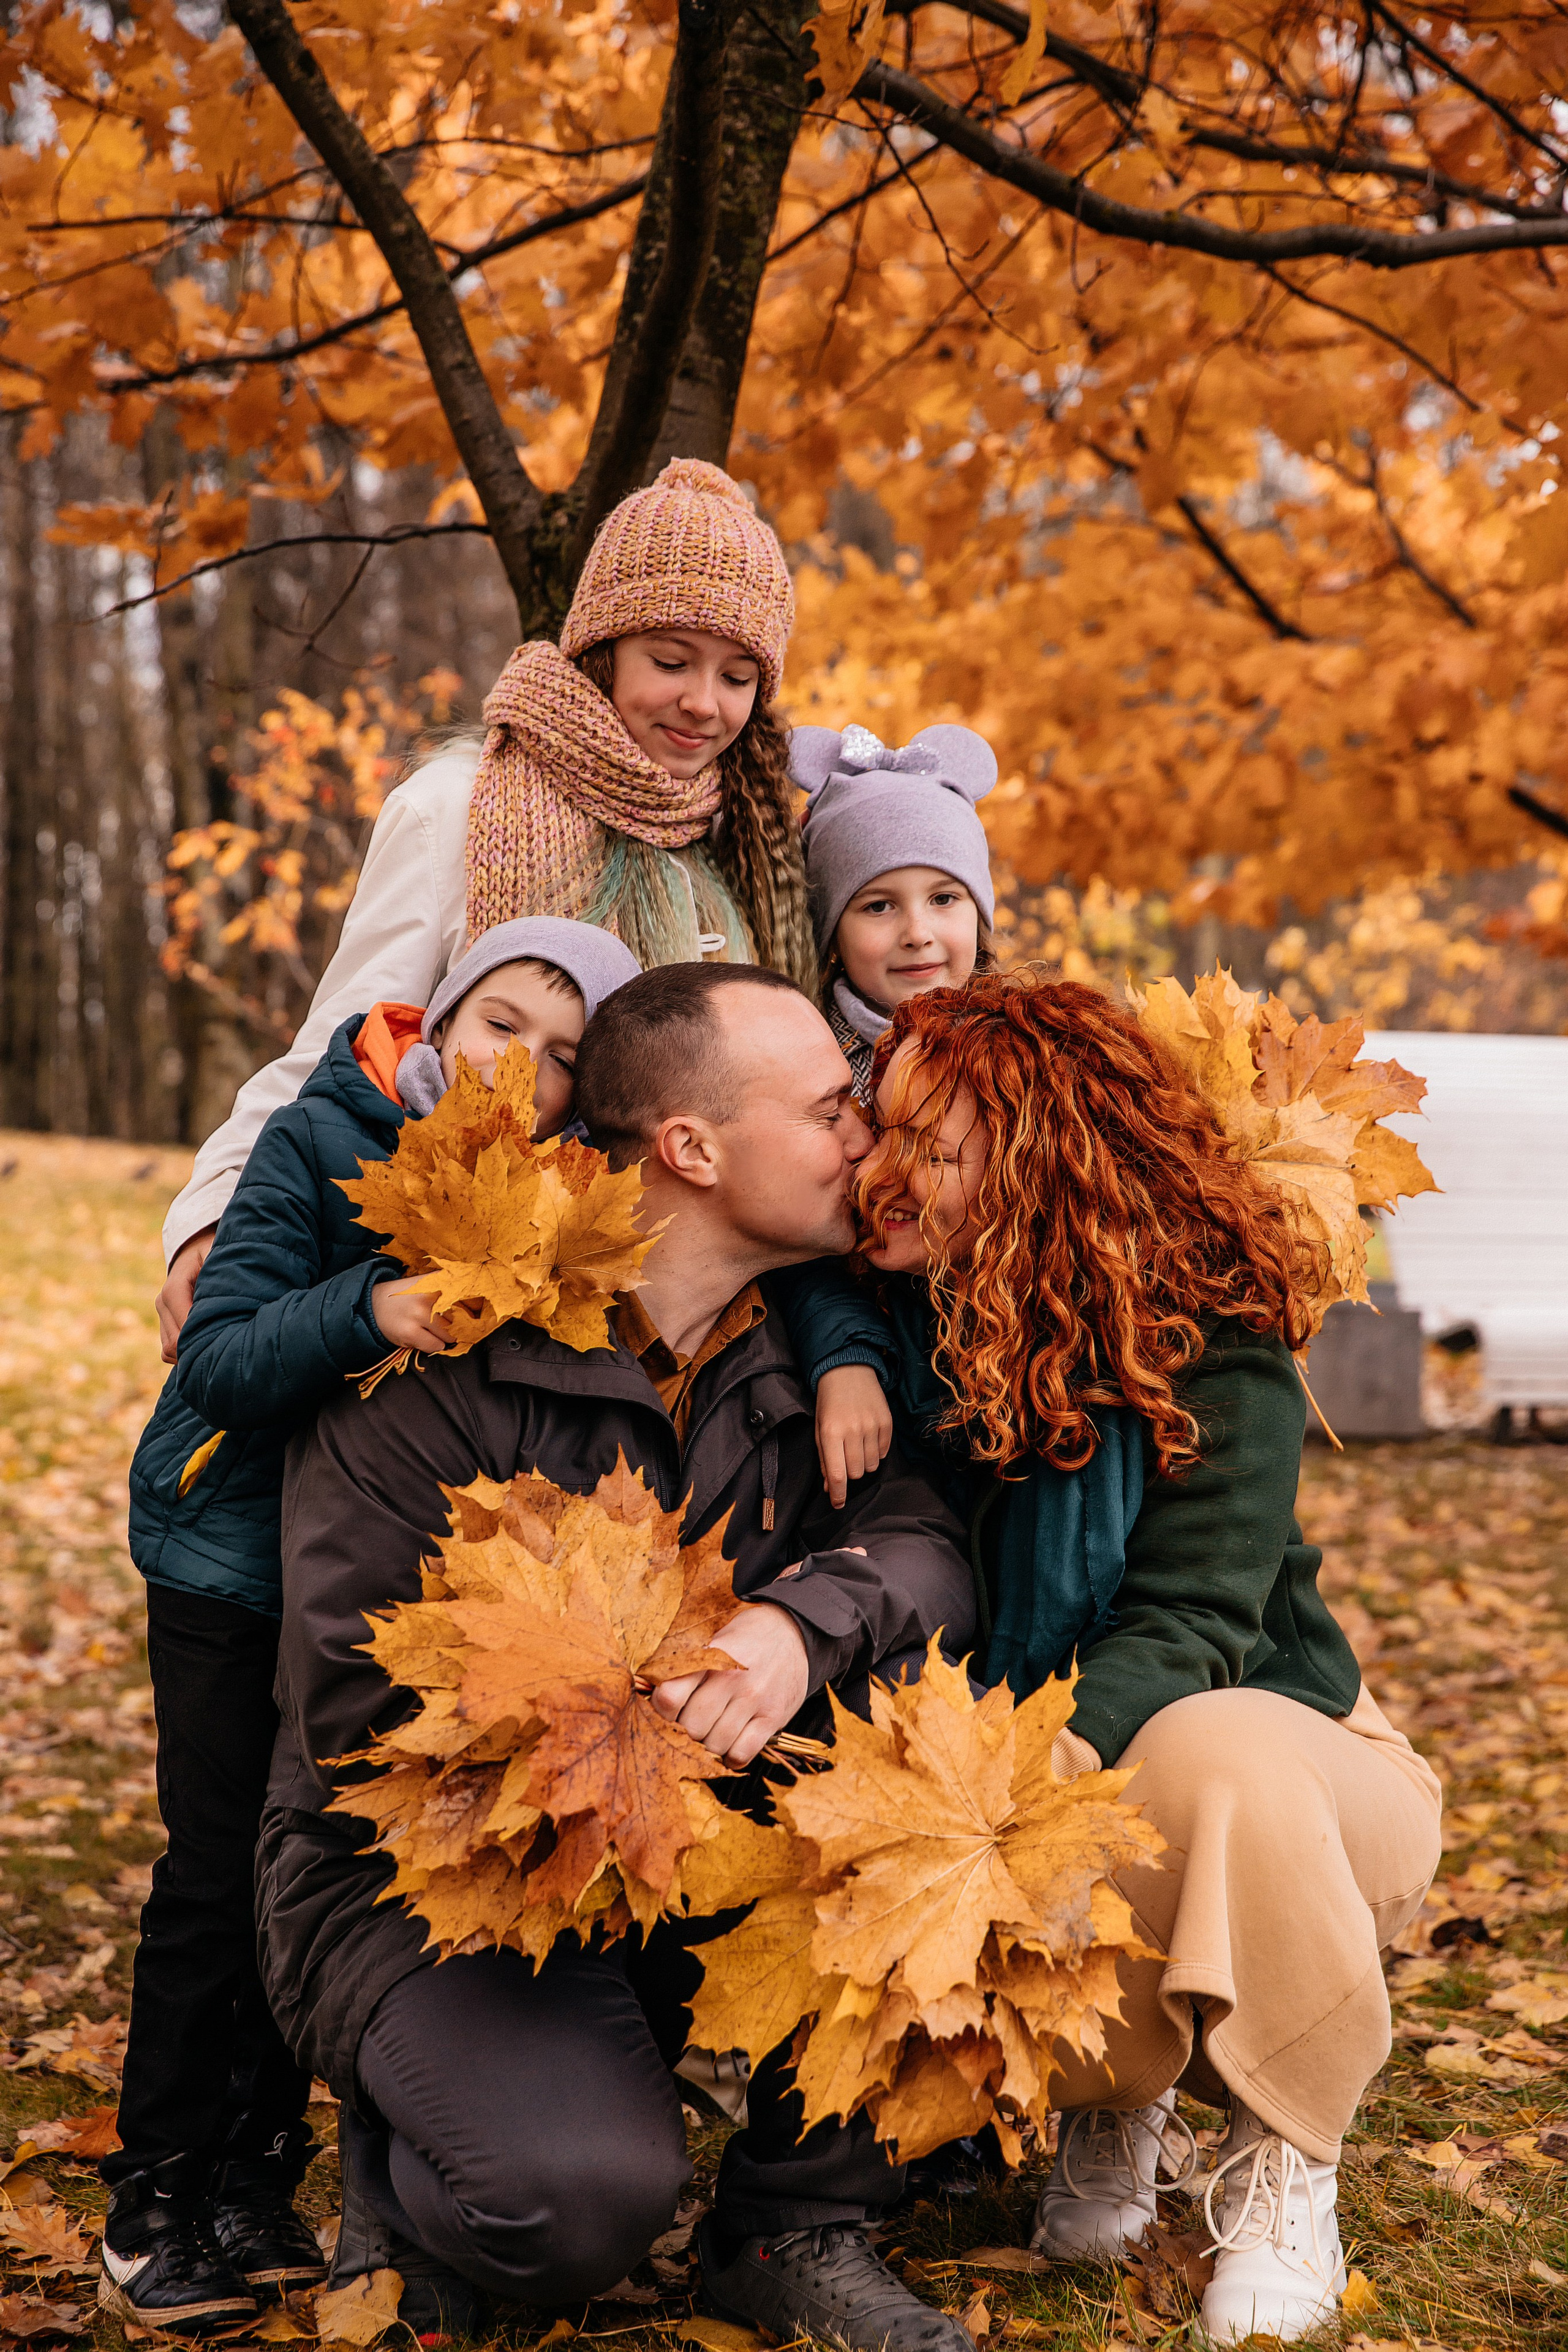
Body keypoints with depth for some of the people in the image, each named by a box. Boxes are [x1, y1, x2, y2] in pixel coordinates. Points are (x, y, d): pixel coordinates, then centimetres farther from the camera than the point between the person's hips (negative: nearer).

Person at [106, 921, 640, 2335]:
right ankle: (156, 2197, 15)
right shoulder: (319, 1143, -14)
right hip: (238, 1559, -2)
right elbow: (219, 1360, -20)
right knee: (221, 1865, -1)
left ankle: (253, 2177, 21)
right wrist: (366, 1310, -38)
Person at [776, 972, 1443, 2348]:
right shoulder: (891, 1319, -7)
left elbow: (1187, 1625, -26)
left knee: (1207, 1749, -40)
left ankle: (1284, 2161, -13)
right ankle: (1119, 2093, 6)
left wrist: (1056, 1756, -46)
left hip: (1280, 1779, -3)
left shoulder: (1214, 1353, -19)